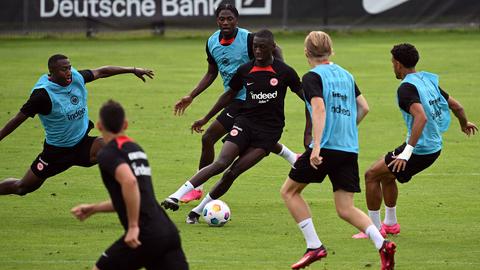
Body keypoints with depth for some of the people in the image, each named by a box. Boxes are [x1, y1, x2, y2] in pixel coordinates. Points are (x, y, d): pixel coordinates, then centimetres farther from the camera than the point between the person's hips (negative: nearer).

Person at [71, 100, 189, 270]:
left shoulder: (107, 154, -4)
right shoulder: (135, 149, 22)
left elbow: (129, 181, -25)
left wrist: (133, 226, -20)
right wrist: (94, 209, 35)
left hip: (145, 236, -7)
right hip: (168, 232, 7)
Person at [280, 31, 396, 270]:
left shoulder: (312, 77, -4)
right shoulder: (346, 75, 16)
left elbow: (319, 109, -17)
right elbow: (363, 108, 18)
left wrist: (316, 147, -24)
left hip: (326, 146, -6)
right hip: (350, 149, 6)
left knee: (289, 191, 13)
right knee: (345, 209, 8)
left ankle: (314, 246, 4)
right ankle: (382, 243, -16)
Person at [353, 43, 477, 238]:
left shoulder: (407, 87, -19)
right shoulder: (428, 80, 7)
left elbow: (421, 117, -34)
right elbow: (456, 106, 12)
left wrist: (407, 151, -35)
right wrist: (464, 124, 34)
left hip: (419, 149, -9)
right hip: (434, 147, 9)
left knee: (371, 175, 2)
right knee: (385, 175, 26)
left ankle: (374, 228, 8)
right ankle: (390, 224, 34)